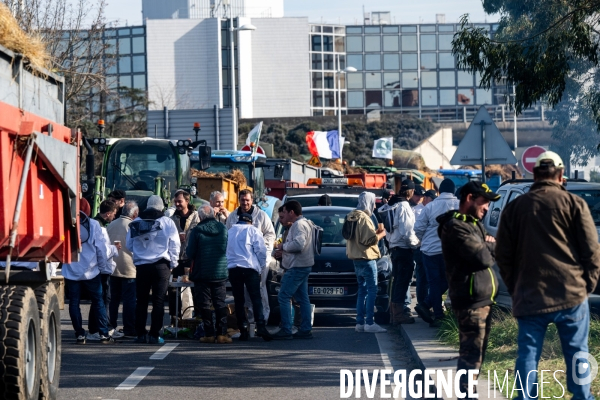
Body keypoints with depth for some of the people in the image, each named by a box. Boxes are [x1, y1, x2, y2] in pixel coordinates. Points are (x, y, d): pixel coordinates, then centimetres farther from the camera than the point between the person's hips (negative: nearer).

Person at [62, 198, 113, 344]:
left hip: (71, 272, 0)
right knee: (98, 302, 8)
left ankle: (79, 334, 5)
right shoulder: (93, 224, -4)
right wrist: (103, 267, 5)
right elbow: (101, 247, -4)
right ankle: (104, 334, 6)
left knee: (74, 303, 7)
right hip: (91, 272, 0)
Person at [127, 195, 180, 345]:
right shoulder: (167, 222, -3)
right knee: (158, 301, 1)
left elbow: (129, 245, 8)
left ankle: (140, 334, 9)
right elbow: (174, 245, -3)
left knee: (141, 301, 10)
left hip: (141, 266, 2)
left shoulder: (136, 222, 3)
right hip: (161, 265, -2)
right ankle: (154, 335, -2)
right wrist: (173, 263, 9)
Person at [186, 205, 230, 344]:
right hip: (220, 273, 3)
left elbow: (190, 253, -7)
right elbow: (229, 249, 8)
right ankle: (221, 334, 2)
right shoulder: (223, 228, 0)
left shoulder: (196, 231, -9)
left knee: (204, 304, 4)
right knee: (220, 303, 7)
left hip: (202, 273, -2)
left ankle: (209, 334, 1)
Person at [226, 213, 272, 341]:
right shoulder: (253, 230, 5)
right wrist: (262, 266, 8)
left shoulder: (229, 232, 17)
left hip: (233, 268, 3)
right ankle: (261, 326, -19)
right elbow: (260, 249, -2)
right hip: (250, 267, -3)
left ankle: (243, 330, 0)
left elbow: (224, 250, 17)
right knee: (256, 298, -5)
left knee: (239, 300, 5)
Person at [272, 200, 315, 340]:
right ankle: (306, 330, 10)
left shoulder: (299, 225, -15)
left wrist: (283, 246, -15)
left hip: (297, 267, -11)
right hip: (301, 266, 11)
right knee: (302, 298, 10)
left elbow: (298, 244, -28)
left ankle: (286, 330, -11)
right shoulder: (303, 223, 19)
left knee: (283, 297, -9)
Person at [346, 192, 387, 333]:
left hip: (357, 259, 10)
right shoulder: (364, 218, -16)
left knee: (362, 290, 13)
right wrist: (382, 234, -5)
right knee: (372, 291, -7)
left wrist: (376, 232, 14)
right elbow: (370, 239, -21)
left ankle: (360, 323, 13)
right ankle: (369, 323, -10)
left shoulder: (352, 217, 13)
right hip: (366, 259, -10)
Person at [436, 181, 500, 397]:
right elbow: (483, 258, -22)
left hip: (482, 298, 10)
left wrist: (488, 246, -8)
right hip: (471, 300, -10)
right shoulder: (455, 226, -15)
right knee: (471, 354, -11)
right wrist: (491, 246, -1)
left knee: (476, 352, 17)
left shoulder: (474, 224, 18)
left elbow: (492, 253, 14)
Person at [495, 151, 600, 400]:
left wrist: (515, 290, 16)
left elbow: (502, 254, 8)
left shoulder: (514, 207, 6)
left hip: (529, 297, 2)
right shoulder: (574, 204, -1)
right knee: (576, 352, 8)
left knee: (528, 354, 6)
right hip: (571, 294, -2)